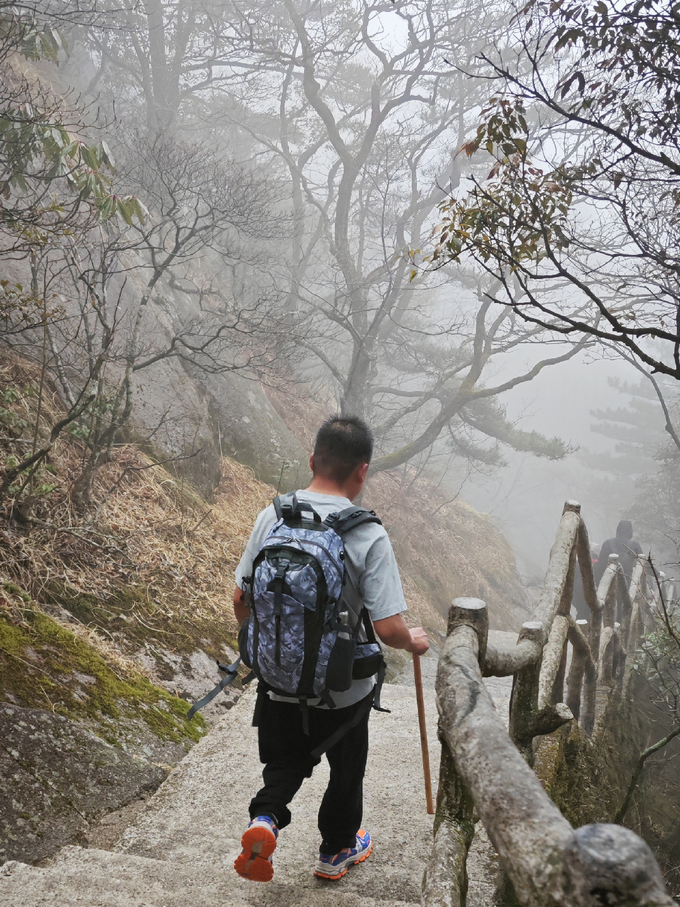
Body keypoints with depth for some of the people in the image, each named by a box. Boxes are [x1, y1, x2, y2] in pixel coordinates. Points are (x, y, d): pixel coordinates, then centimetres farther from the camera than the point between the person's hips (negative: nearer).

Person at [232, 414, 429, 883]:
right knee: (346, 771, 24)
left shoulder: (272, 516, -11)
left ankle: (266, 817, 4)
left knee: (287, 758, 28)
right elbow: (388, 629, -24)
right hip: (345, 690, -2)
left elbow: (241, 601, -3)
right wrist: (414, 641, 0)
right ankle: (337, 851, 44)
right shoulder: (369, 536, -22)